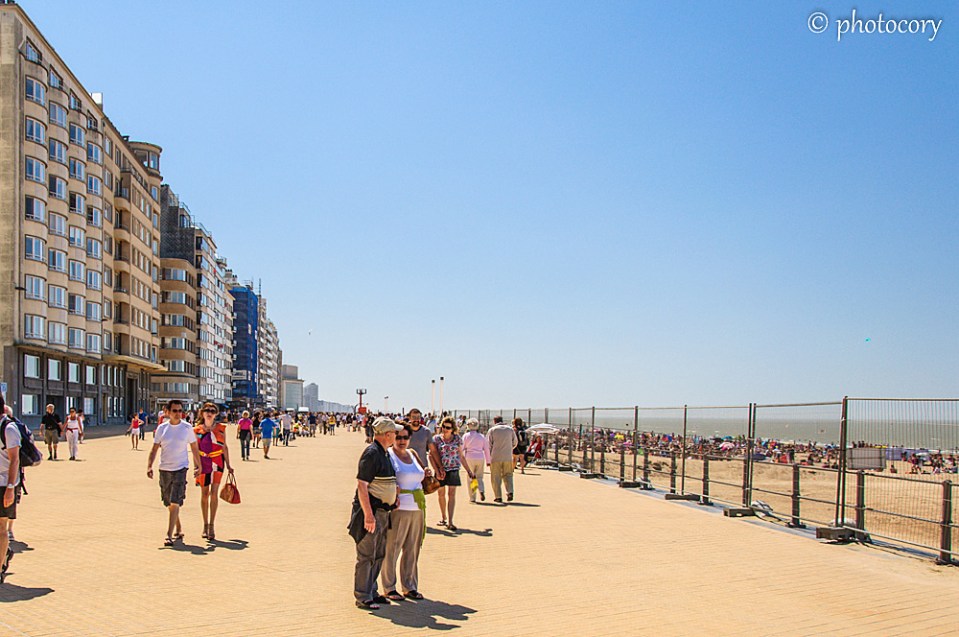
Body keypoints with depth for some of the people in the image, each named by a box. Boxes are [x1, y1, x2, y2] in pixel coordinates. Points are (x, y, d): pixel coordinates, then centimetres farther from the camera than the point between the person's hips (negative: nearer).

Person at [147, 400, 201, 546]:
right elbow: (155, 449, 5)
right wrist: (149, 466, -6)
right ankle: (178, 529, 31)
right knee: (169, 503, 13)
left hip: (180, 468, -3)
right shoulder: (161, 428, 3)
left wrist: (198, 466, 10)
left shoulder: (187, 428, -1)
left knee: (175, 502, -12)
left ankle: (169, 535, -11)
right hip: (164, 469, 3)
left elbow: (194, 448, 8)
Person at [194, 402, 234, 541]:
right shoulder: (197, 429, 4)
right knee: (204, 494, 8)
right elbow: (196, 450, 7)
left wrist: (228, 464, 8)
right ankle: (205, 525, 20)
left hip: (217, 462, -1)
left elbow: (224, 447, 8)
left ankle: (211, 526, -6)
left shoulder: (221, 428, 3)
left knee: (213, 493, -10)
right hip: (203, 463, 1)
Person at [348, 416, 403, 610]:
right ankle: (362, 597, 4)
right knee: (366, 556, -3)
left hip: (382, 512, 10)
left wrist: (395, 488, 12)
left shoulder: (385, 454, 14)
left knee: (379, 554, 15)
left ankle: (371, 592, 26)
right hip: (370, 511, -10)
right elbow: (362, 485, -21)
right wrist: (368, 514, -25)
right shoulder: (371, 453, -16)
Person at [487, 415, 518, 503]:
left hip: (496, 457, -2)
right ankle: (510, 492, -5)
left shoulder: (492, 430, 0)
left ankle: (498, 497, 3)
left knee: (496, 477, 5)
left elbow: (488, 445, -3)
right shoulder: (510, 429, 8)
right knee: (508, 475, 14)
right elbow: (515, 442, 12)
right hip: (508, 457, 3)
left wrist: (488, 458, 2)